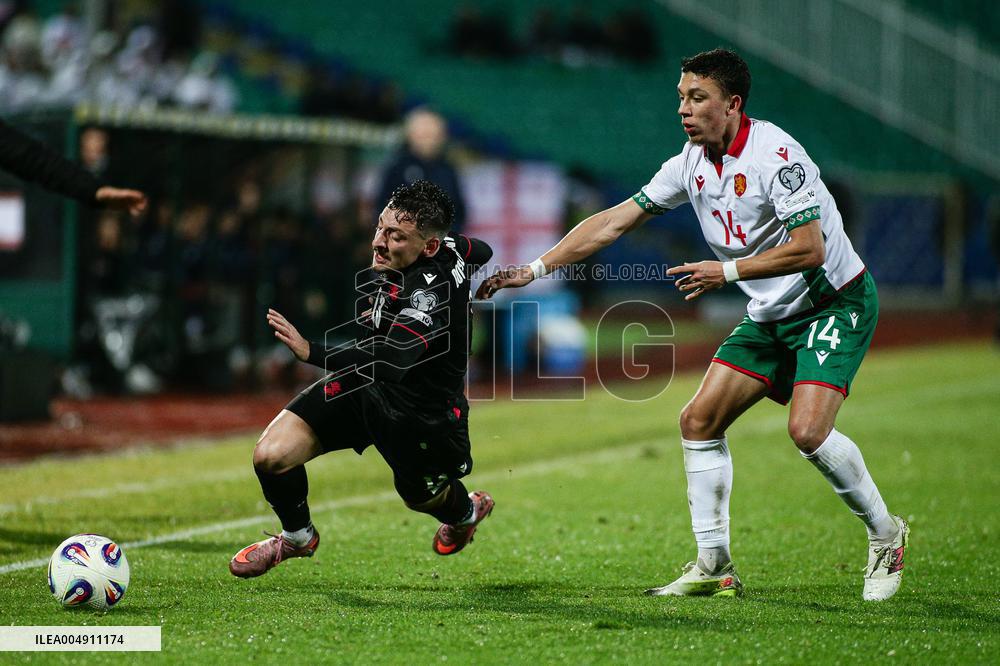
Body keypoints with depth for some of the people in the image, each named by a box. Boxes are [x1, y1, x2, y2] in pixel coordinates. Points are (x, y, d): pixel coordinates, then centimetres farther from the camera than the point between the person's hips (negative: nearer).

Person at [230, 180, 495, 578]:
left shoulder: (433, 289, -35)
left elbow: (392, 361, -48)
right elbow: (481, 251, 13)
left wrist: (311, 352, -60)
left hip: (421, 411, -7)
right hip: (365, 382, 7)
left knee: (421, 496, 22)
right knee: (270, 456, -9)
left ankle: (466, 511, 61)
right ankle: (297, 537, 22)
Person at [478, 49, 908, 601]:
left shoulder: (775, 154, -22)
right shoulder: (692, 163, 0)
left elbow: (809, 249, -27)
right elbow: (614, 221, 4)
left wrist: (728, 272, -27)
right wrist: (534, 269, 0)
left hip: (835, 302, -8)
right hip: (769, 316, 8)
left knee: (807, 430, -23)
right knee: (699, 419, 0)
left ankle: (885, 534, 0)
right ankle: (714, 566, 8)